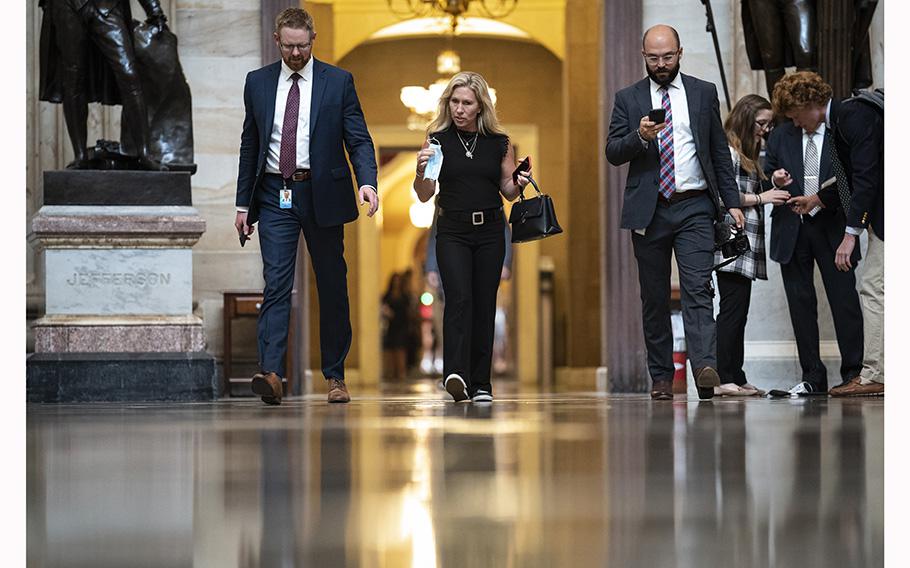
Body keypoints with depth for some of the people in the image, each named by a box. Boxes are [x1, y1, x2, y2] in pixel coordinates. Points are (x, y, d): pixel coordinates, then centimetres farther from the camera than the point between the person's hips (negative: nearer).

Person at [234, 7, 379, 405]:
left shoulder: (338, 82, 2)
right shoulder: (257, 83, 8)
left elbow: (358, 139, -1)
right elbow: (249, 145, 12)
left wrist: (367, 182, -19)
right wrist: (243, 203, 9)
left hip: (321, 193, -1)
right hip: (275, 195, 1)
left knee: (332, 287, 6)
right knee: (276, 285, -10)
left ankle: (335, 376, 15)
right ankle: (270, 373, -21)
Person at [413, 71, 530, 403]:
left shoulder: (499, 142, 5)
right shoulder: (437, 140, 1)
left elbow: (508, 191, 12)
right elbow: (424, 196, 2)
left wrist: (519, 184, -10)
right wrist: (421, 170, -17)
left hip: (490, 231, 2)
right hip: (452, 232, -2)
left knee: (485, 304, 3)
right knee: (459, 298, -19)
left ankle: (481, 384, 9)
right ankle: (456, 375, -32)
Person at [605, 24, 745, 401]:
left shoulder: (704, 93, 9)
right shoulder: (628, 99, 8)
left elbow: (720, 152, 12)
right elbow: (613, 153, 1)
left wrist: (732, 202, 5)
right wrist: (640, 137, -19)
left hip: (694, 208, -1)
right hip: (649, 211, 1)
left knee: (698, 289, -14)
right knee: (654, 298, 5)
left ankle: (705, 369, -26)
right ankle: (661, 378, 11)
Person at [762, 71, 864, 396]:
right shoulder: (781, 135, 8)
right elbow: (767, 172, 20)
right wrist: (775, 180, -4)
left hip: (832, 226, -4)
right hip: (792, 228, 4)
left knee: (844, 299, -4)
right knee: (800, 302, 5)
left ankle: (853, 373, 4)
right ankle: (812, 377, 11)